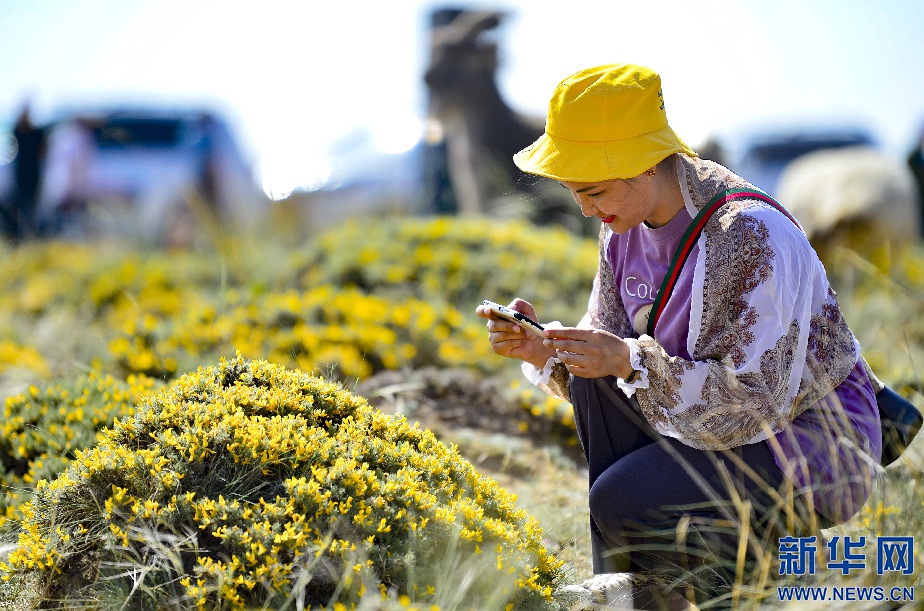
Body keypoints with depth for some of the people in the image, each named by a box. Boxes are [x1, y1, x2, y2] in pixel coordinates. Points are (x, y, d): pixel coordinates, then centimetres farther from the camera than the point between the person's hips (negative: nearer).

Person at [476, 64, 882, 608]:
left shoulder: (749, 236, -27)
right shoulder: (629, 227, -2)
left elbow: (753, 405, -29)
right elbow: (609, 357, 5)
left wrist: (630, 360, -34)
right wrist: (544, 349, -16)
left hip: (817, 447, -8)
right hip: (722, 424, 8)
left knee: (621, 502, -25)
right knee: (596, 376, -14)